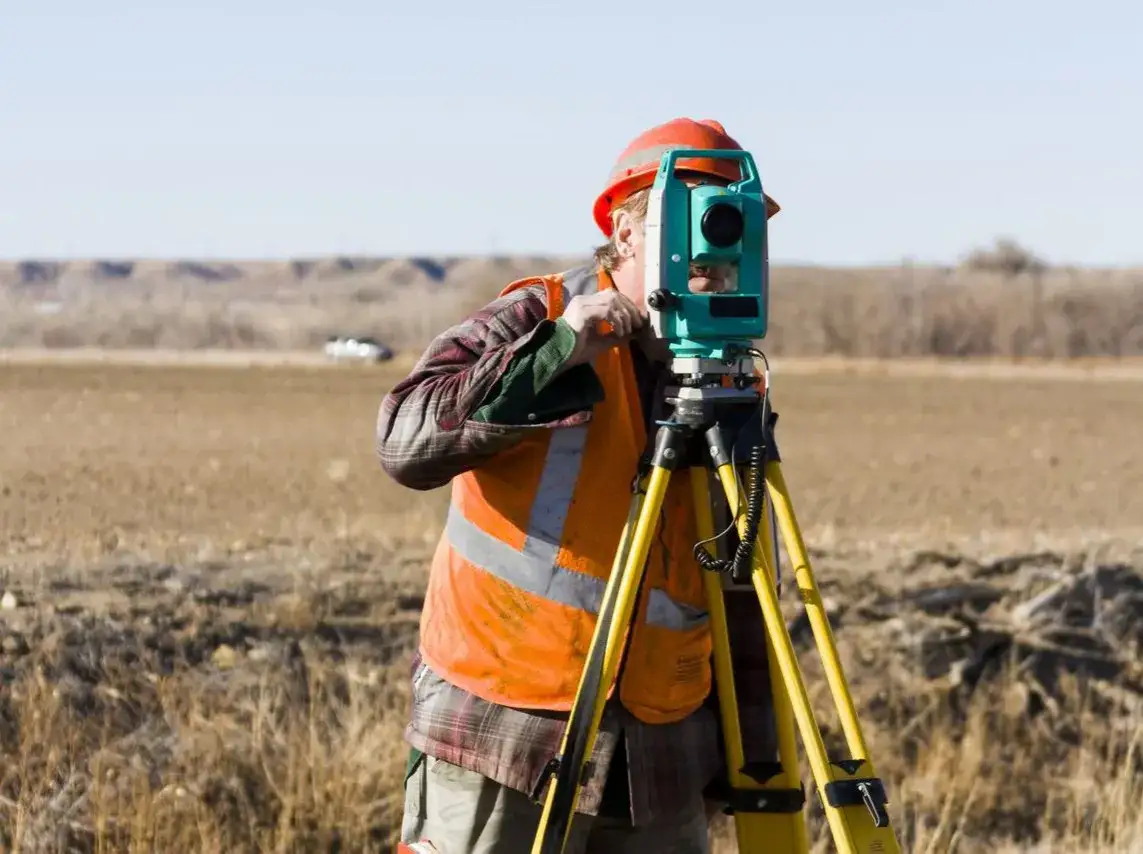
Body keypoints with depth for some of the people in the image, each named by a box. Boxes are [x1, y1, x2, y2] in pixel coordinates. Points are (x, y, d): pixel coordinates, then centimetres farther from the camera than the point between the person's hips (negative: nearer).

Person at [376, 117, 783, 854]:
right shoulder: (533, 319, -4)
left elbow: (744, 588, 13)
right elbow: (406, 442, -20)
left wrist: (745, 749, 9)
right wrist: (555, 355, -25)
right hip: (503, 738, -5)